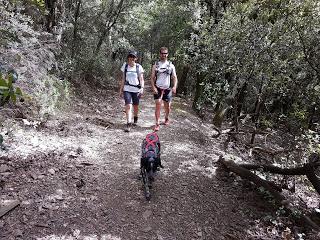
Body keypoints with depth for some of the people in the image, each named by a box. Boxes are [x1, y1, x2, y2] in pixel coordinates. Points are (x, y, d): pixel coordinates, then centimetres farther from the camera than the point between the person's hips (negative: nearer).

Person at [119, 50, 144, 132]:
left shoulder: (139, 67, -3)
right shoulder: (125, 66, 3)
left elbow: (141, 79, -4)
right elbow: (123, 79, 9)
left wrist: (142, 88, -20)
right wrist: (121, 89, 9)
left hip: (136, 90, 0)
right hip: (127, 89, 0)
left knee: (135, 106, 14)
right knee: (128, 106, -14)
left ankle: (135, 119, 42)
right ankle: (128, 124, -13)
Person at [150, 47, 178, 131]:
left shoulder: (171, 66, 6)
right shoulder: (155, 65, 5)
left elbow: (175, 77, 3)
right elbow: (152, 78, 3)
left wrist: (174, 86, -14)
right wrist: (153, 87, -12)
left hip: (167, 89, 1)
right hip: (158, 89, -1)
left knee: (167, 107, 8)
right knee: (158, 106, -11)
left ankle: (166, 118, 36)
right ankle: (157, 124, -6)